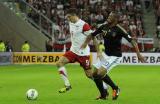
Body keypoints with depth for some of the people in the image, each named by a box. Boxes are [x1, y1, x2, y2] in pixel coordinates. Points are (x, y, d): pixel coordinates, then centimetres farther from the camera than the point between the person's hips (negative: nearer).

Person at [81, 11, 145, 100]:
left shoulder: (119, 29, -19)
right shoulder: (104, 27, -2)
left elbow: (131, 40, -20)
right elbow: (92, 35, 10)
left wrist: (138, 54, -27)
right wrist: (85, 43, -6)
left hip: (115, 56, -7)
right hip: (105, 54, 7)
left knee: (101, 73, -21)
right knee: (95, 73, 4)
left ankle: (115, 88, 3)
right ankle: (103, 95, 21)